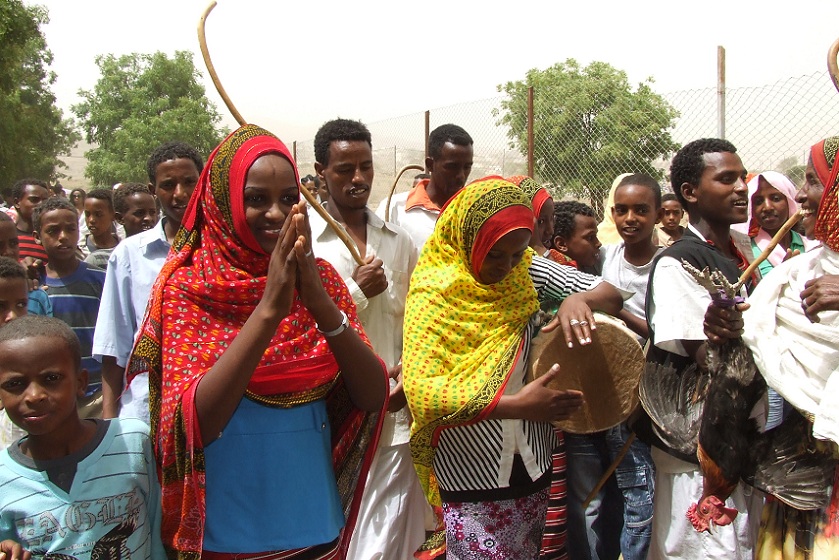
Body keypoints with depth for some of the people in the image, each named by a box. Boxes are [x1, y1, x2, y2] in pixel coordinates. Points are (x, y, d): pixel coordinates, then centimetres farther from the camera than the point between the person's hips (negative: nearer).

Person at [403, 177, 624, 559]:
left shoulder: (528, 272, -2)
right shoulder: (435, 291, -13)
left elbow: (612, 296, -1)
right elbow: (421, 390, -23)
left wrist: (580, 298, -25)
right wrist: (514, 405, -31)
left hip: (533, 466, 4)